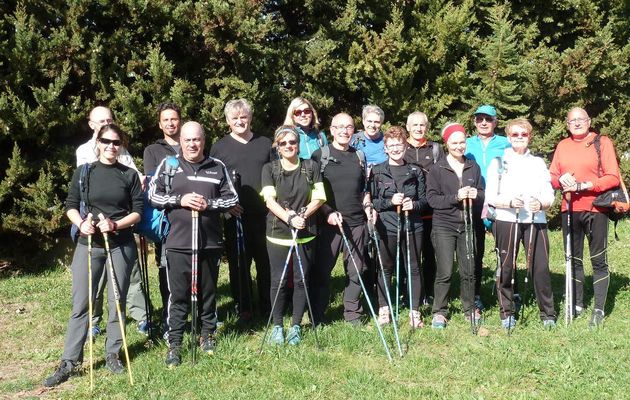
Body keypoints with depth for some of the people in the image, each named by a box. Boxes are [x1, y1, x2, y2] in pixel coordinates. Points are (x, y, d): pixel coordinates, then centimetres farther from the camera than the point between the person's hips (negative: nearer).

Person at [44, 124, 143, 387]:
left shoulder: (130, 175, 2)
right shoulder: (83, 173, 3)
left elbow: (138, 211, -1)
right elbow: (70, 206, 4)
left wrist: (116, 224, -17)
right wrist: (81, 223, -16)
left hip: (121, 245, 0)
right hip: (89, 244, 0)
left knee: (116, 302, 7)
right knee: (81, 304, -1)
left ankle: (113, 355, 19)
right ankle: (70, 362, 3)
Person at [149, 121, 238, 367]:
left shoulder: (218, 167, 7)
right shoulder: (168, 165, 5)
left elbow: (232, 198, 8)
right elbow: (153, 195, 3)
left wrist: (209, 204, -9)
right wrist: (180, 200, -11)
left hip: (210, 243, 2)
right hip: (178, 243, -2)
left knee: (208, 292, 12)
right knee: (178, 295, 0)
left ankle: (208, 334, 28)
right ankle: (174, 343, 8)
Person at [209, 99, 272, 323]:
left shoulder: (265, 144, 12)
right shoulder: (219, 147, 6)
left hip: (264, 214, 2)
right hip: (235, 216, -1)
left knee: (267, 262, 5)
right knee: (238, 264, 3)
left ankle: (268, 306, 17)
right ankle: (243, 309, 13)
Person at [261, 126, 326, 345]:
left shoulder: (311, 167, 6)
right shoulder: (269, 169, 2)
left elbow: (319, 197, 2)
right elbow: (269, 200, -8)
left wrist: (303, 215, -15)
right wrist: (289, 218, -22)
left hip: (306, 233, 1)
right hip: (278, 232, -1)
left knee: (301, 280, 5)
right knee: (278, 281, 2)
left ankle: (296, 326, 17)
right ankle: (277, 326, 15)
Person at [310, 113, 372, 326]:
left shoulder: (359, 156, 14)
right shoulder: (320, 155, 0)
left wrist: (368, 207, 5)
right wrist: (328, 212, -14)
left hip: (356, 222, 4)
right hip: (329, 222, -4)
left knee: (355, 270, 7)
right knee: (321, 270, -1)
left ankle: (352, 313, 19)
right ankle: (317, 315, 10)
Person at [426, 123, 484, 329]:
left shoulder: (473, 167, 8)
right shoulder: (437, 169, -2)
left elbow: (482, 193, 13)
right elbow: (432, 198, -7)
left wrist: (476, 195, -11)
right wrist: (456, 197, -20)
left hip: (468, 225, 3)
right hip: (444, 226, -3)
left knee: (468, 271, 7)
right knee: (445, 272, -4)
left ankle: (470, 308, 24)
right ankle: (439, 311, 10)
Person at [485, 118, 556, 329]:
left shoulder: (538, 163, 16)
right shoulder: (498, 162, 8)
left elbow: (549, 196, 11)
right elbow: (490, 196, 2)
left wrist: (541, 203, -11)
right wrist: (509, 202, -16)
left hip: (535, 221, 1)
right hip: (506, 220, -1)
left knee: (540, 268, -4)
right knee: (506, 267, 1)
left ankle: (548, 314, 8)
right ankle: (506, 312, 15)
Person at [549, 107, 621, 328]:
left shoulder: (602, 142, -1)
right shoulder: (562, 146, 12)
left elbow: (613, 177, -9)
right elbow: (552, 176, 13)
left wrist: (582, 185, -17)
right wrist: (561, 180, -10)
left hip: (596, 210, -4)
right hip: (569, 210, 4)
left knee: (598, 260, -1)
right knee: (574, 259, 11)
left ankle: (599, 309, 6)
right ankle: (577, 304, 23)